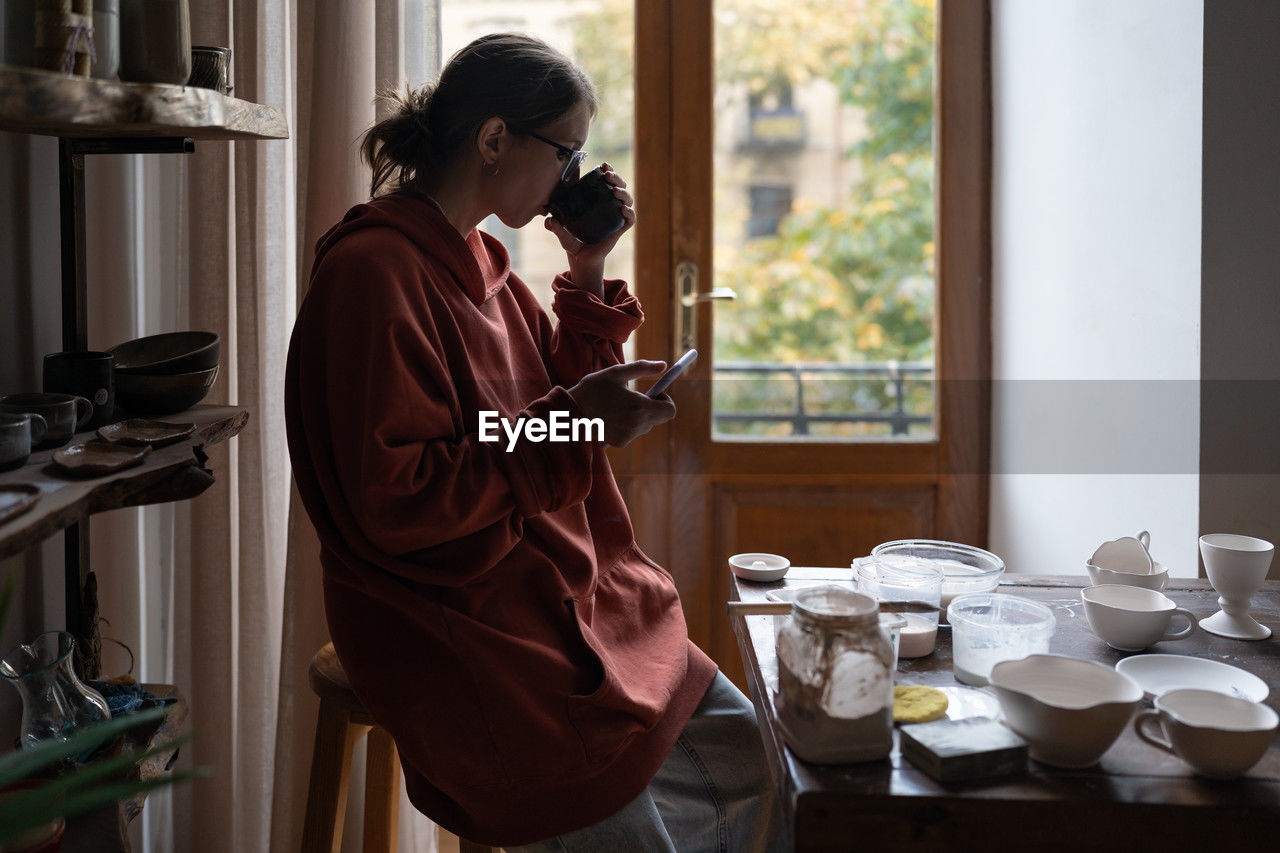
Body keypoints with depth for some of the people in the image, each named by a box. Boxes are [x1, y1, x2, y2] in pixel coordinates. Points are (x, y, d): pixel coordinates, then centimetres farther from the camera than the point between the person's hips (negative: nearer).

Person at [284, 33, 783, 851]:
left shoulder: (478, 260, 12)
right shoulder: (375, 272, -17)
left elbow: (561, 397, 20)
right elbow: (395, 501, -23)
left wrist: (589, 275, 7)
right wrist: (572, 420, -24)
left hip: (567, 594, 9)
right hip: (458, 626, -9)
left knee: (746, 754, 5)